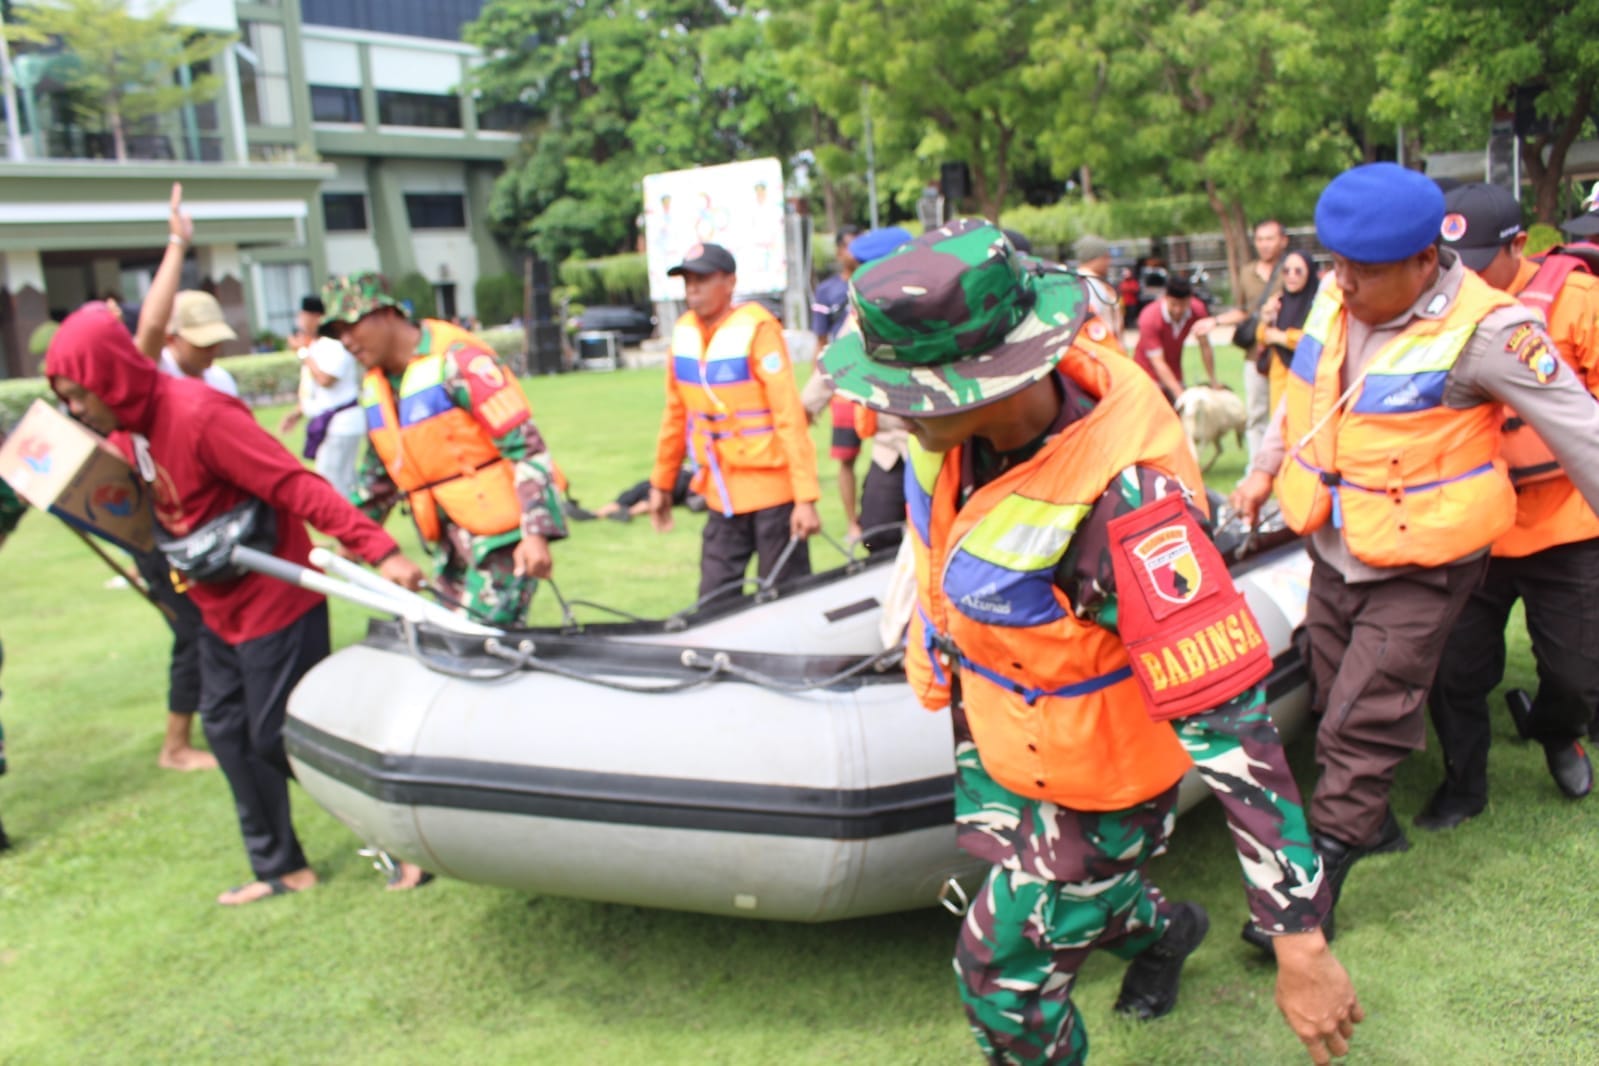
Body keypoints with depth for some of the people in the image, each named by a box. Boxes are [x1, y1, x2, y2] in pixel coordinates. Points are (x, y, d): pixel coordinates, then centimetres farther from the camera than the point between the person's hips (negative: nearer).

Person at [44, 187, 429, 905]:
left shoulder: (199, 415, -24)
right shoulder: (130, 429, 5)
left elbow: (298, 489, -29)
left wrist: (379, 551, -34)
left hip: (276, 601, -9)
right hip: (219, 606, 9)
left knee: (278, 737, -2)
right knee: (227, 730, 14)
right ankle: (279, 867, 29)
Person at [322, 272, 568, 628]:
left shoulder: (457, 359, -14)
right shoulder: (374, 387, 11)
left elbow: (526, 447, -17)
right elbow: (378, 475, 24)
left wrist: (536, 533, -23)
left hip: (503, 532, -8)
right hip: (451, 543, 8)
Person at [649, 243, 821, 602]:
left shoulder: (757, 329, -14)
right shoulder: (684, 331, 4)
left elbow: (789, 414, -18)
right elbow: (676, 414, 13)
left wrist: (805, 498, -22)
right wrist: (661, 483, 18)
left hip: (772, 489, -6)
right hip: (722, 495, 6)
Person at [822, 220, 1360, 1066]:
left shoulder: (1119, 499, -41)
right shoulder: (961, 420, -20)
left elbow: (1228, 718, -38)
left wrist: (1300, 940, -34)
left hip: (1091, 782, -7)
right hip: (991, 732, 8)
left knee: (1001, 976, 8)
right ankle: (1159, 929, 61)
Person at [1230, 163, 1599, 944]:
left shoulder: (1484, 329, -21)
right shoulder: (1336, 298, -3)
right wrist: (1266, 468, 17)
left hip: (1419, 570, -7)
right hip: (1334, 552, 7)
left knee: (1361, 725, -6)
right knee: (1339, 701, 19)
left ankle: (1316, 880, 6)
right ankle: (1373, 824, 42)